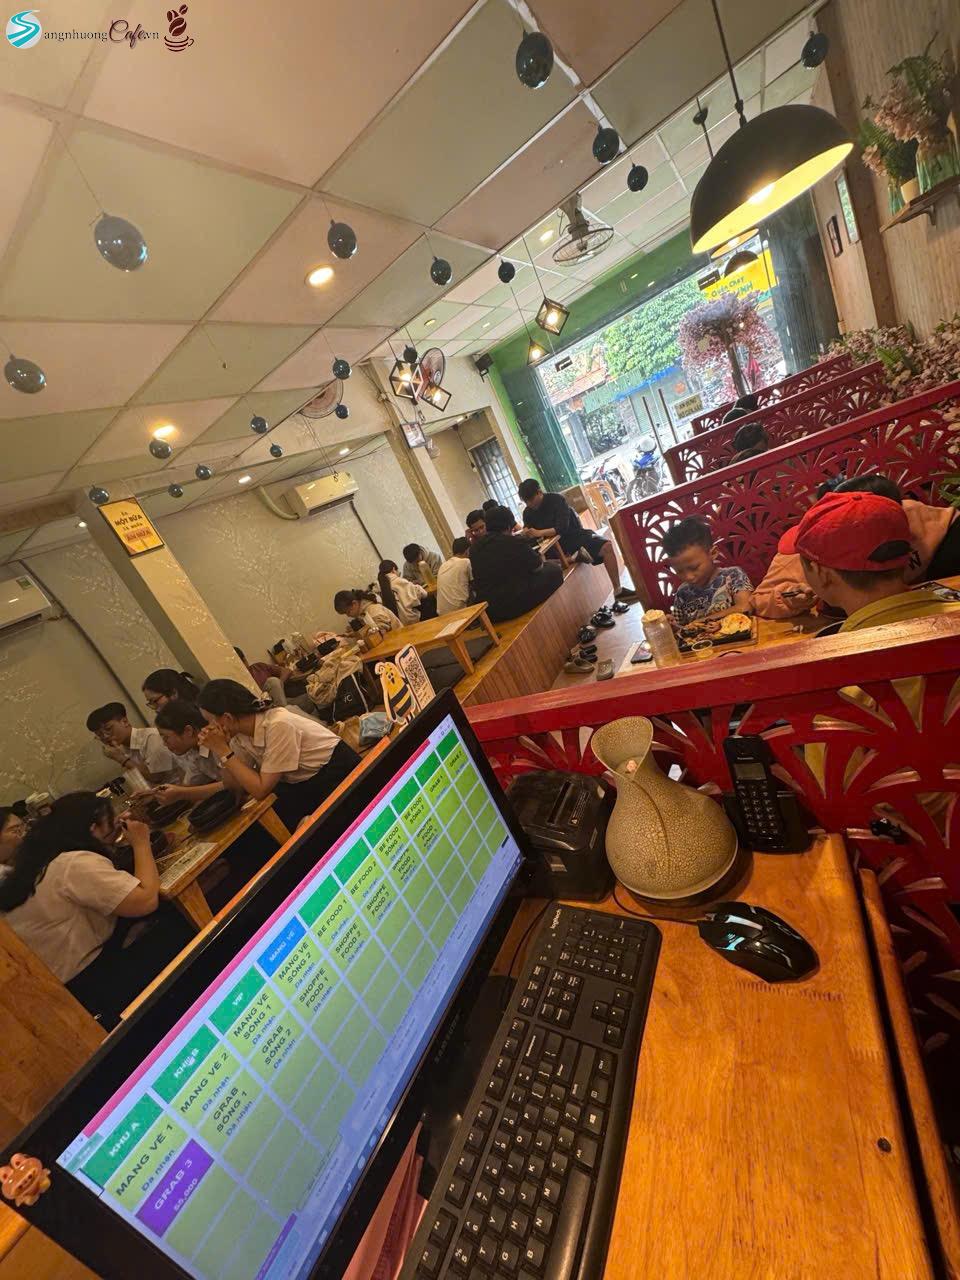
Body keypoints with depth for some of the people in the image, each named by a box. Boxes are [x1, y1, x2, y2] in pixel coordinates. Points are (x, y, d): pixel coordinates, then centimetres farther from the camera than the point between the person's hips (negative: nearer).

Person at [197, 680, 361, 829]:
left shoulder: (278, 725, -29)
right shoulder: (240, 734, -5)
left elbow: (260, 790, -23)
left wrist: (223, 751, -22)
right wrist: (218, 750, -11)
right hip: (302, 784, 7)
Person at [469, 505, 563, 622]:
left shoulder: (474, 548, 4)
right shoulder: (516, 543, -11)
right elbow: (538, 567, 2)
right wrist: (540, 558, 26)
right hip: (517, 603, -6)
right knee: (555, 570, 12)